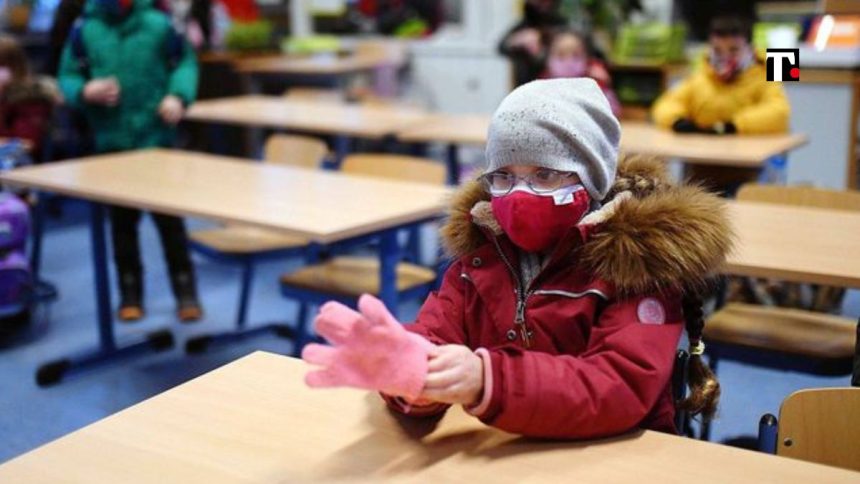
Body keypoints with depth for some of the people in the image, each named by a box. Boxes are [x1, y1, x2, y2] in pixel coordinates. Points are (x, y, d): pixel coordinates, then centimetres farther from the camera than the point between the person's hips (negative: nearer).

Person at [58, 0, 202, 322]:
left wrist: (178, 96, -12)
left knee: (169, 217, 3)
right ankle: (130, 294, 24)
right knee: (122, 220, 10)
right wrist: (86, 91, -16)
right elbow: (67, 77, 5)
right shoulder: (86, 31, -2)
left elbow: (185, 62, 5)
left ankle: (186, 292, 15)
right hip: (112, 141, 2)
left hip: (157, 136, -2)